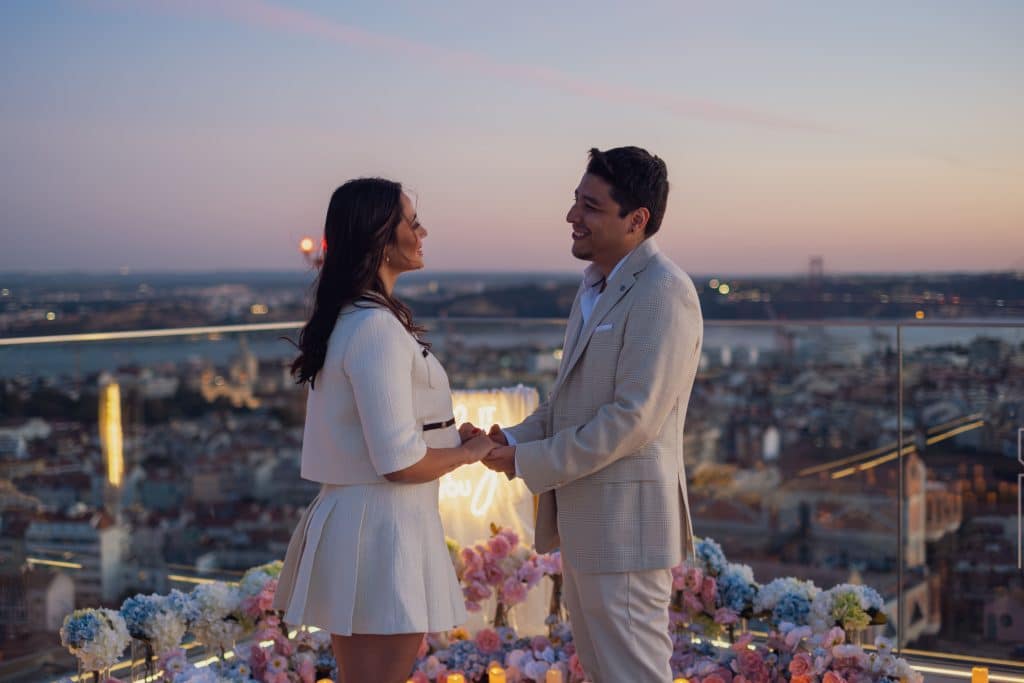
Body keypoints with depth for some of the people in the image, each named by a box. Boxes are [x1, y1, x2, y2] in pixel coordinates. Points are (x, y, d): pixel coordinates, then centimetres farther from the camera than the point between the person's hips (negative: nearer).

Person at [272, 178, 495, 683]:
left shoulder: (346, 318, 10)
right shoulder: (377, 328, -19)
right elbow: (401, 463, -22)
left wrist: (454, 438, 10)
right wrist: (470, 452, -5)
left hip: (349, 519, 10)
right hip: (381, 529, -10)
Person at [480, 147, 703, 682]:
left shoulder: (662, 291, -17)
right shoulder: (595, 287, 14)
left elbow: (633, 416, -23)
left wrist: (531, 463, -17)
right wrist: (515, 441, 2)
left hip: (626, 521, -10)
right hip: (585, 515, 10)